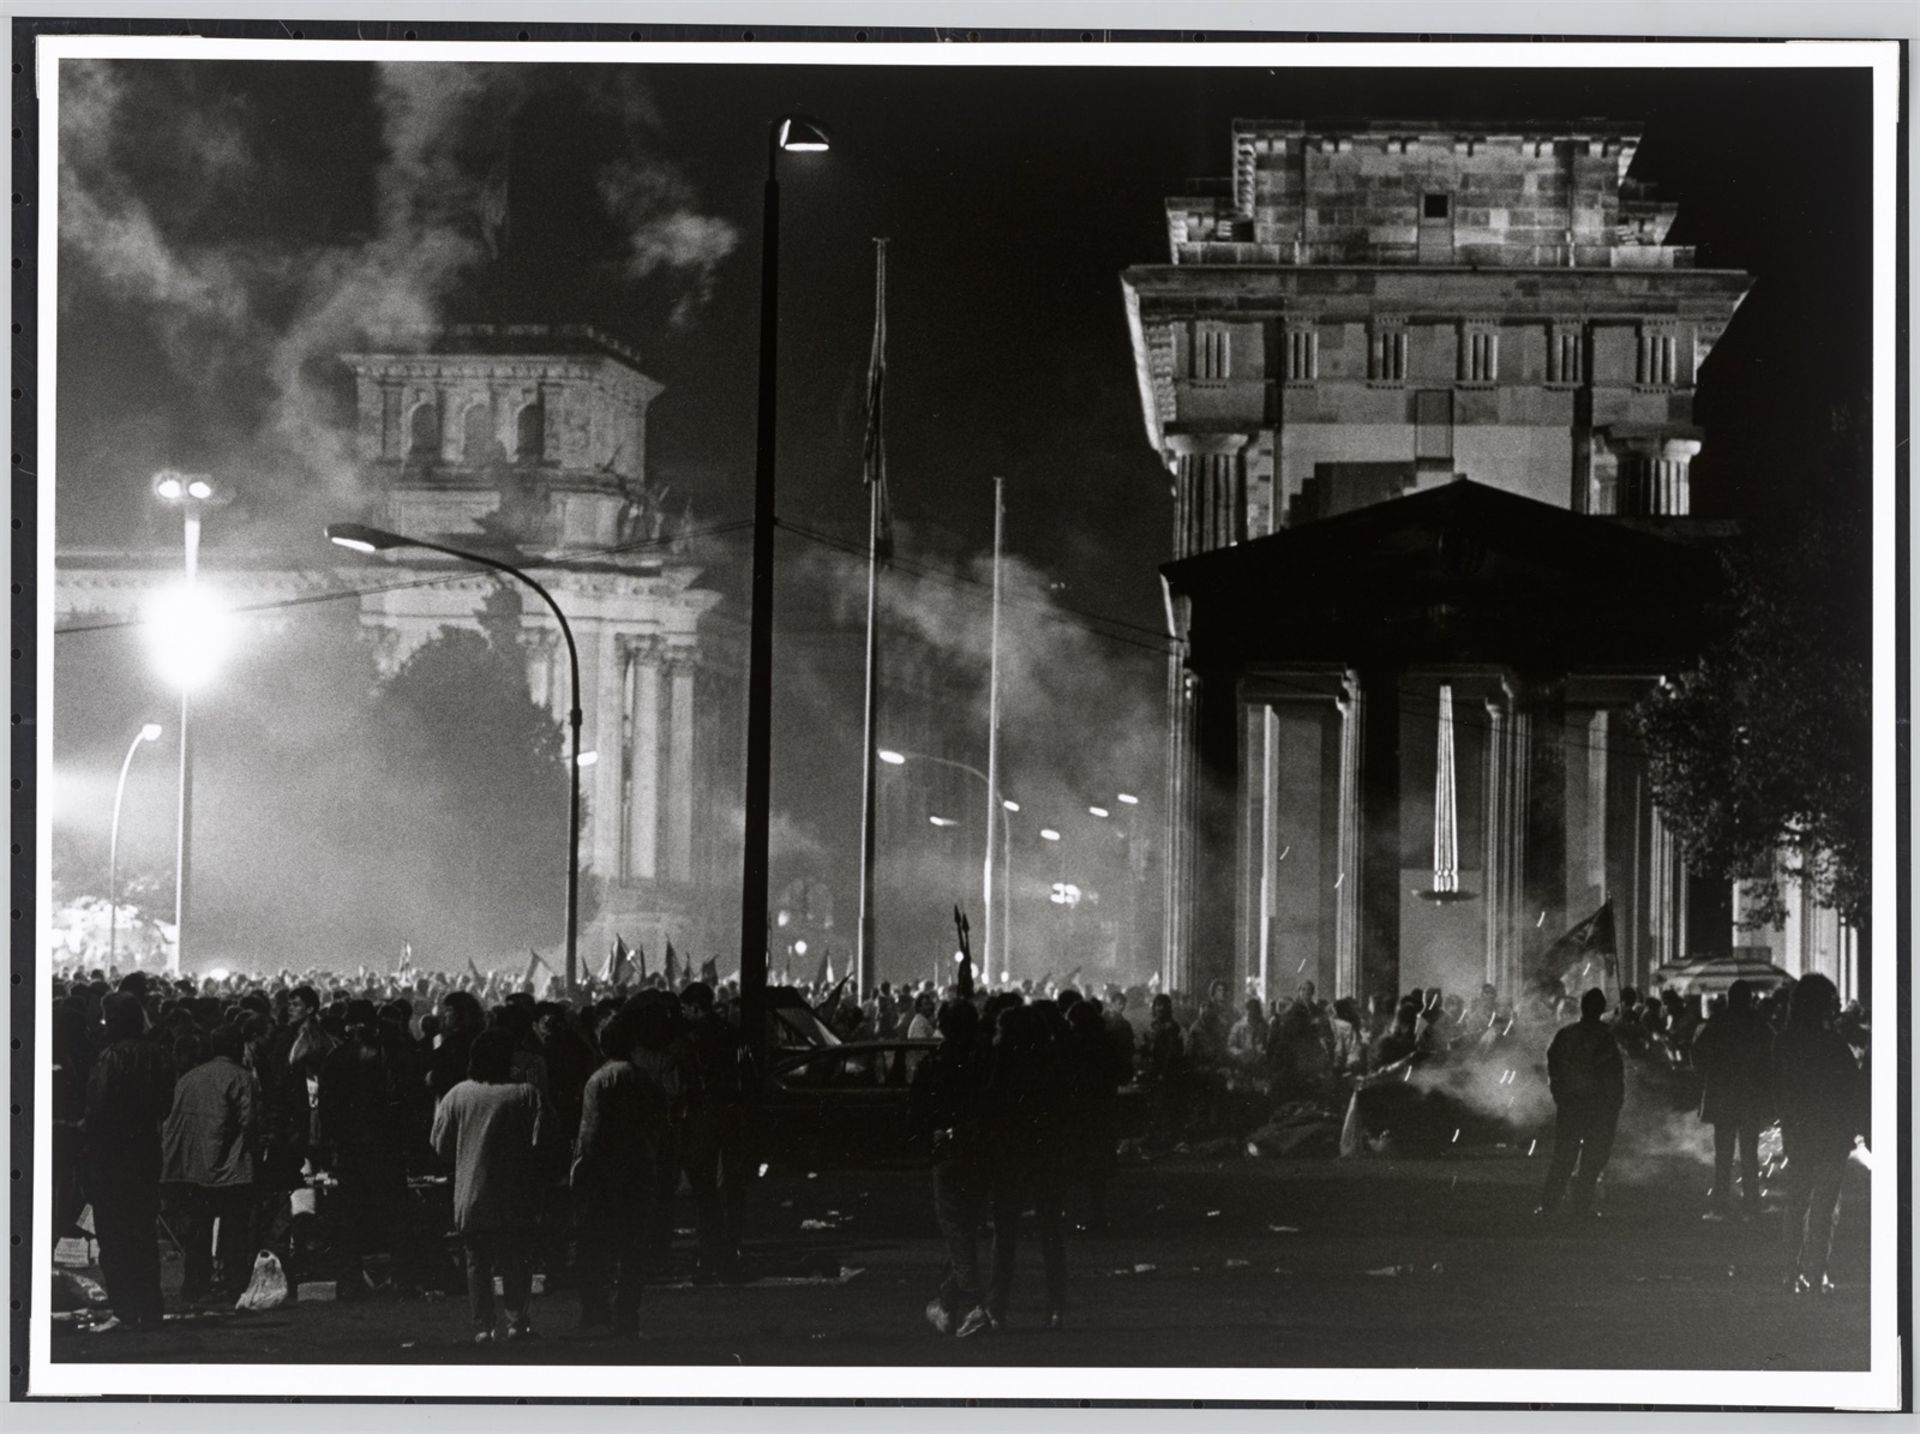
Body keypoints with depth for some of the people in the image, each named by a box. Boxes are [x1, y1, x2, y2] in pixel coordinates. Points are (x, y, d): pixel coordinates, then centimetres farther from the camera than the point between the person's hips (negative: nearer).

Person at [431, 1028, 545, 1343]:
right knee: (515, 1260, 8)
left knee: (477, 1262, 7)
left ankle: (482, 1326, 3)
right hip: (514, 1198, -1)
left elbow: (440, 1145, 2)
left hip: (469, 1198, 1)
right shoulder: (526, 1095, -8)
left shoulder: (457, 1095, -2)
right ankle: (517, 1320, -2)